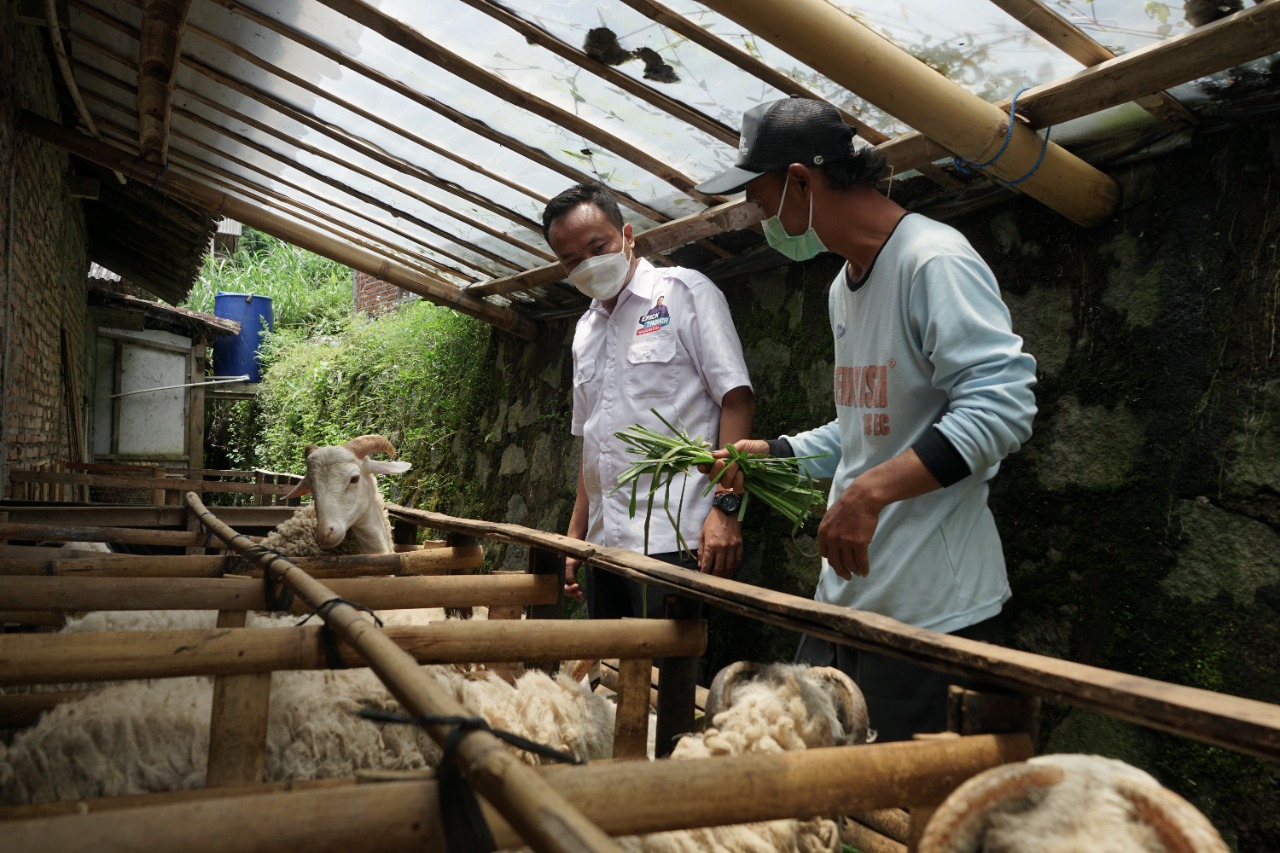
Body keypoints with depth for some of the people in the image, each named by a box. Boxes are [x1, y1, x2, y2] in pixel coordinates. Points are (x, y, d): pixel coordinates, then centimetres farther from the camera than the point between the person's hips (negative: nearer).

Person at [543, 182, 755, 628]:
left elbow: (736, 399, -8)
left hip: (673, 542, -7)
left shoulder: (685, 292, -1)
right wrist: (575, 537, 18)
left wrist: (726, 505, -18)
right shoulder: (585, 330, 19)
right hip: (604, 545, 7)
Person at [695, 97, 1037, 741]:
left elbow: (1000, 406, -24)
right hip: (845, 593, 9)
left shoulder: (935, 261, -14)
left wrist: (872, 489, -29)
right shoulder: (844, 286, 17)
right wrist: (774, 454, 17)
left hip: (932, 608, -9)